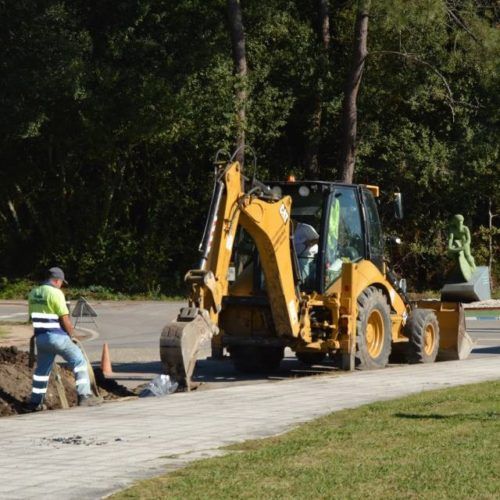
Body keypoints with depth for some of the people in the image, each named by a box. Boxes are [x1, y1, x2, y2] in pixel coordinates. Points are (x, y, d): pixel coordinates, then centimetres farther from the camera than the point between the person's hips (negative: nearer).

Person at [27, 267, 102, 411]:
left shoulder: (33, 293, 9)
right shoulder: (56, 293, -13)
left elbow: (33, 316, 14)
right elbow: (65, 319, -13)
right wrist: (71, 333, 4)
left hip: (40, 337, 7)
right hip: (57, 336, -7)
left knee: (42, 369, 19)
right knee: (79, 361, 2)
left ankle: (35, 402, 22)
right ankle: (84, 396, -6)